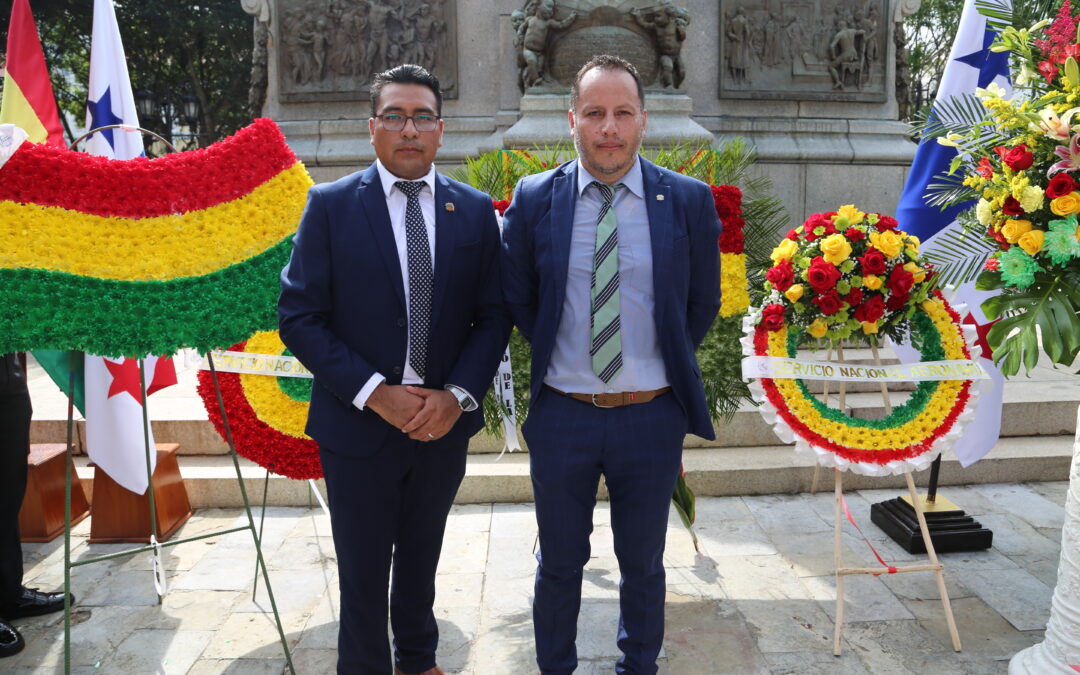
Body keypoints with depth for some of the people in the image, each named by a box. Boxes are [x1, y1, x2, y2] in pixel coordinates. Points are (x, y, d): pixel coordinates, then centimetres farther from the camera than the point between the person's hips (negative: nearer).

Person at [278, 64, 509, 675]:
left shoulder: (475, 210, 0)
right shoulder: (330, 205, -7)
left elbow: (493, 315, 1)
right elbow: (299, 317, -10)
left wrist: (459, 394, -14)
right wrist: (376, 393, -18)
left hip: (444, 424, 3)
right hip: (358, 424, -2)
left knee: (421, 558, 23)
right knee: (363, 572, 13)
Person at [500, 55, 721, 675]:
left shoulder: (690, 200, -4)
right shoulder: (533, 200, -4)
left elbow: (704, 305, 4)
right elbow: (517, 299, 6)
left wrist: (662, 363, 2)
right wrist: (557, 355, 1)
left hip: (653, 415, 0)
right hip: (561, 413, 0)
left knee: (644, 565, 19)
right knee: (560, 564, 17)